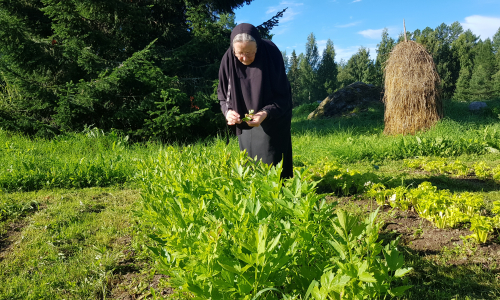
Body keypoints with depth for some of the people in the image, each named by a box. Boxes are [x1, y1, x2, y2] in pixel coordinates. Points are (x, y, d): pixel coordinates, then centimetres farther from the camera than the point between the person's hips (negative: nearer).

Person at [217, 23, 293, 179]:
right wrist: (228, 111, -21)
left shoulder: (271, 54, -21)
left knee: (270, 166, -5)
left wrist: (266, 113, -33)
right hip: (244, 124, 3)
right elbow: (223, 94, -1)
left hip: (272, 122, -3)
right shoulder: (229, 60, -13)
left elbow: (283, 96, -17)